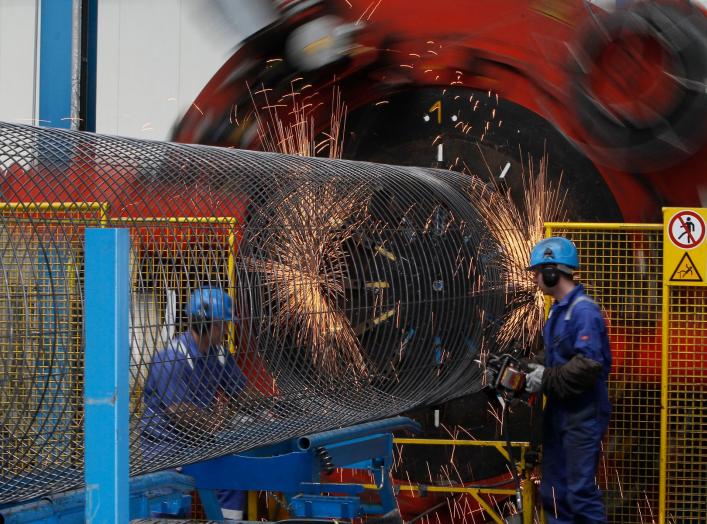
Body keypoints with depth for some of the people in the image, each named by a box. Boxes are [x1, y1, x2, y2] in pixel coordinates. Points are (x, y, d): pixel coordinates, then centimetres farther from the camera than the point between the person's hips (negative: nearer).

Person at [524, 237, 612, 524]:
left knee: (580, 490, -10)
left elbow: (590, 365, -26)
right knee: (554, 489, 15)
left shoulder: (584, 311, -19)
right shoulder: (559, 309, 11)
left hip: (583, 415, -10)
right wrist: (534, 366, 5)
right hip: (559, 411, 10)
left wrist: (547, 379, -19)